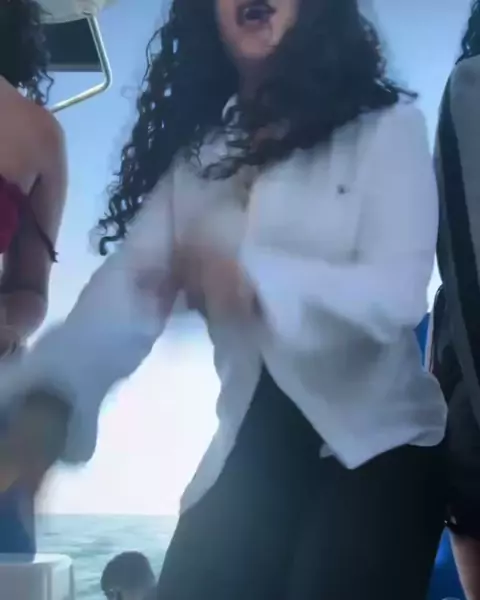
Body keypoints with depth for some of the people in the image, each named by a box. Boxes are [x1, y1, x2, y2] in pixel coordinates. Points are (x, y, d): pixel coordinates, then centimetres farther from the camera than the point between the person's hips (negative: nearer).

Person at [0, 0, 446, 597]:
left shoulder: (386, 126, -5)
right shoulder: (192, 151, 6)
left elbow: (400, 290, -18)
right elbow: (127, 285, -7)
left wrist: (255, 280, -37)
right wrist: (51, 395, -27)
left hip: (375, 443, -3)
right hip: (246, 451, 3)